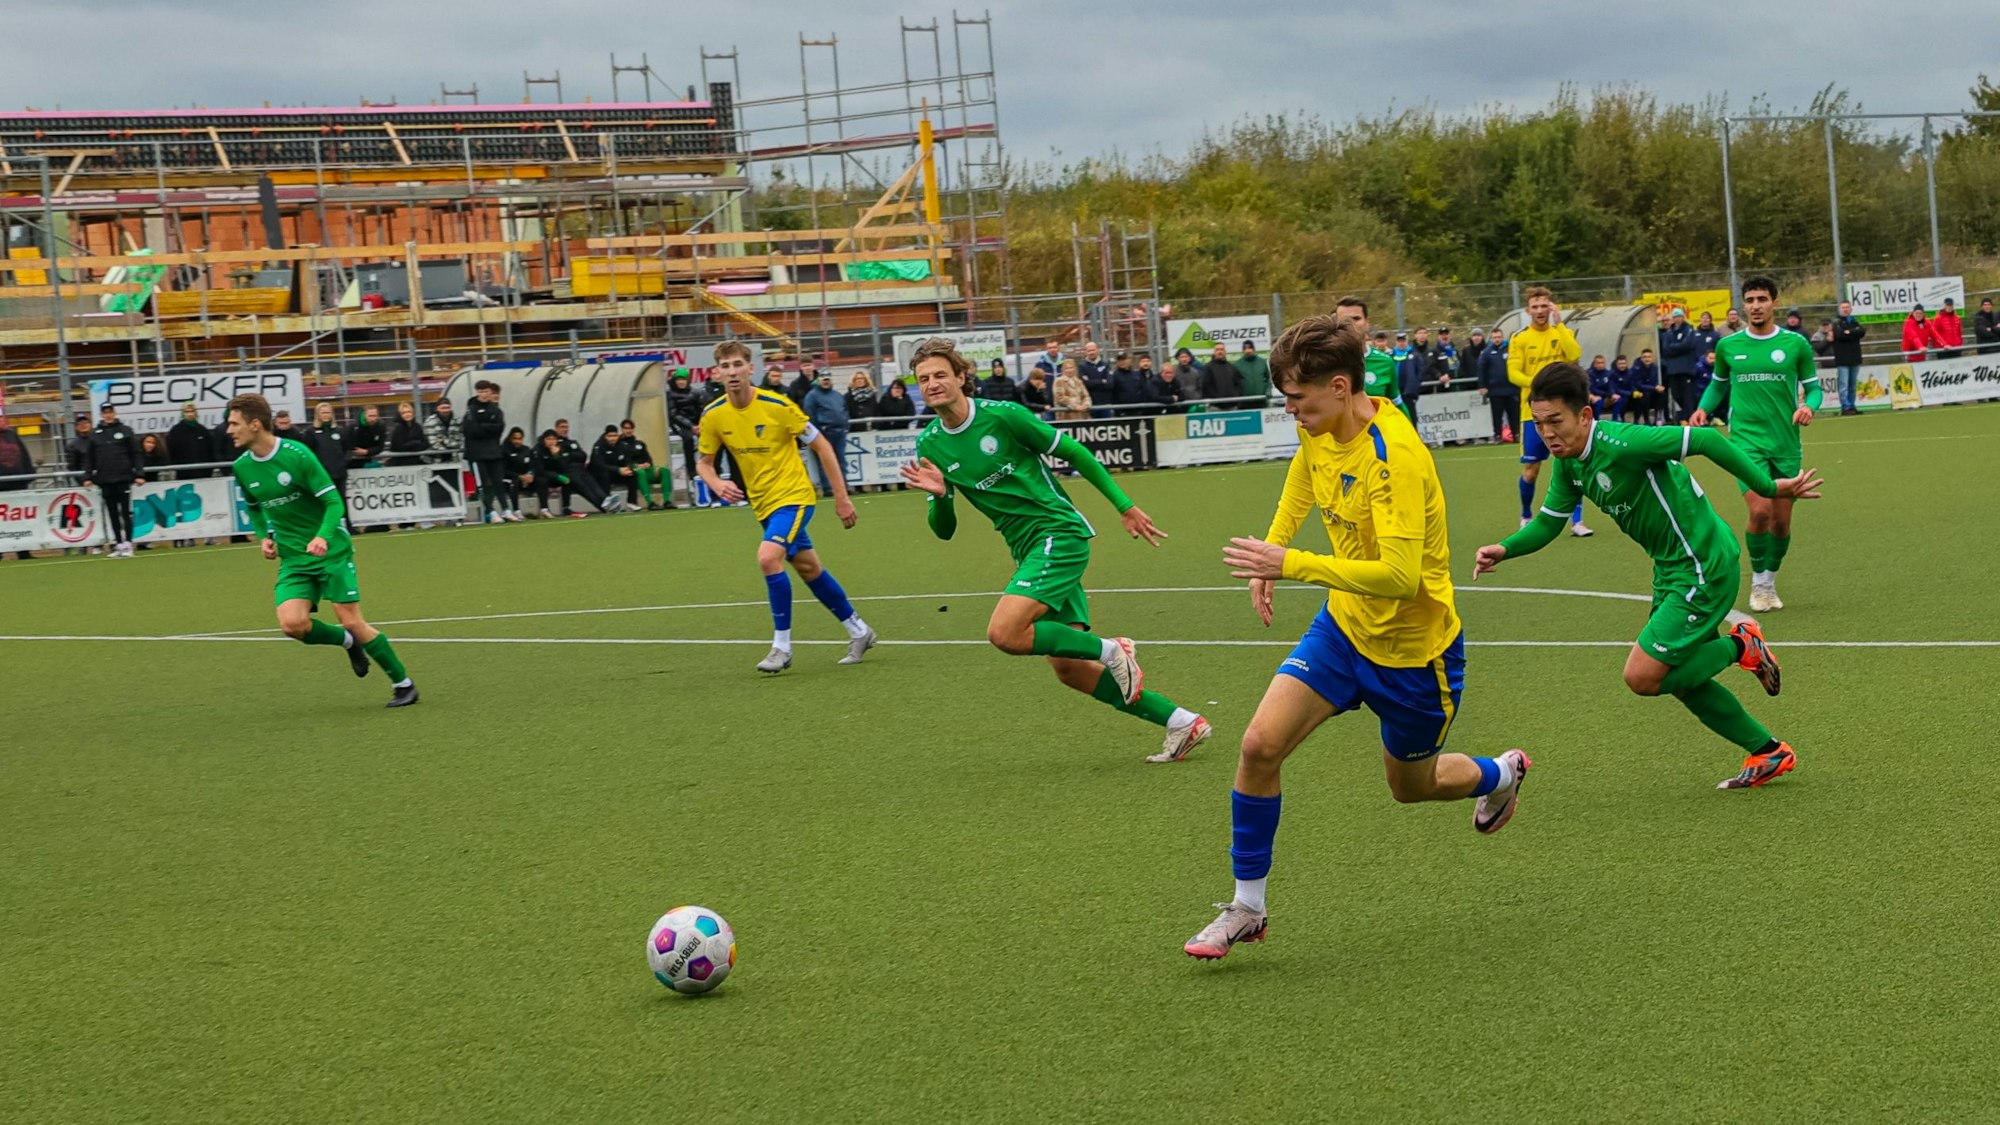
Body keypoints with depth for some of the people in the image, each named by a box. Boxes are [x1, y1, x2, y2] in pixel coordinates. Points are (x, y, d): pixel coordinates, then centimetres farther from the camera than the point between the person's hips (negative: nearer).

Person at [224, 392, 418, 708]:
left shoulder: (297, 455, -16)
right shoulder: (242, 467, 2)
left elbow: (334, 502, -14)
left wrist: (323, 537, -31)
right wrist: (264, 536, 3)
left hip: (331, 551, -5)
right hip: (293, 559, 5)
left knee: (352, 622, -9)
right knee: (292, 623, -18)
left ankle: (403, 683, 10)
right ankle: (347, 642, 13)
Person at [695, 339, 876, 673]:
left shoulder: (778, 406, -18)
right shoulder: (713, 416, -5)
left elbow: (821, 446, -9)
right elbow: (704, 462, 8)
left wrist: (841, 497, -8)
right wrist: (717, 484, -16)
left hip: (794, 496, -6)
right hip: (763, 503, 6)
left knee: (768, 557, -26)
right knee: (809, 568, 15)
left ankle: (782, 646, -14)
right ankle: (859, 632, 33)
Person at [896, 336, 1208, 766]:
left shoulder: (1001, 415, -11)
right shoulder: (929, 446, 5)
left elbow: (1074, 452, -3)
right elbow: (944, 529, 8)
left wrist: (1125, 506, -2)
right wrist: (939, 495, -14)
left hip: (1060, 533, -7)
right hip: (1028, 551, 7)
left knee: (1004, 633, -24)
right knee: (1069, 669, 2)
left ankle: (1112, 651, -7)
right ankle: (1181, 722, 10)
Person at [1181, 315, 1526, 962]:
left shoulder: (1395, 457, -31)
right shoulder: (1319, 429, -6)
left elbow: (1400, 576, -37)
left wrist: (1292, 564, -38)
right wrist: (1269, 553, 12)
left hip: (1413, 647, -6)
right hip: (1344, 625, 6)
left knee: (1412, 786, 16)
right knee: (1260, 745, -13)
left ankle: (1499, 774, 51)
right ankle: (1246, 908, 1)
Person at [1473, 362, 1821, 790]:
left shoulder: (1621, 444, -27)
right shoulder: (1568, 462, 0)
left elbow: (1707, 441, -27)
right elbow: (1548, 522, 8)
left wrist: (1768, 488, -23)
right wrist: (1504, 550, -10)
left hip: (1704, 569, -10)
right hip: (1671, 570, 10)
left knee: (1642, 677, -10)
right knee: (1679, 679, 17)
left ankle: (1740, 646, 9)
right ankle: (1769, 753, 31)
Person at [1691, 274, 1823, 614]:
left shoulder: (1795, 344, 1)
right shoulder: (1728, 346, 4)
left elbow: (1813, 385, 8)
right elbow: (1718, 384, 21)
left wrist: (1809, 407, -12)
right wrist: (1704, 408, 3)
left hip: (1785, 443, 1)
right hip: (1746, 441, -1)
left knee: (1782, 520, 5)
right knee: (1760, 510, -19)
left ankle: (1770, 582, 28)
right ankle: (1758, 583, 1)